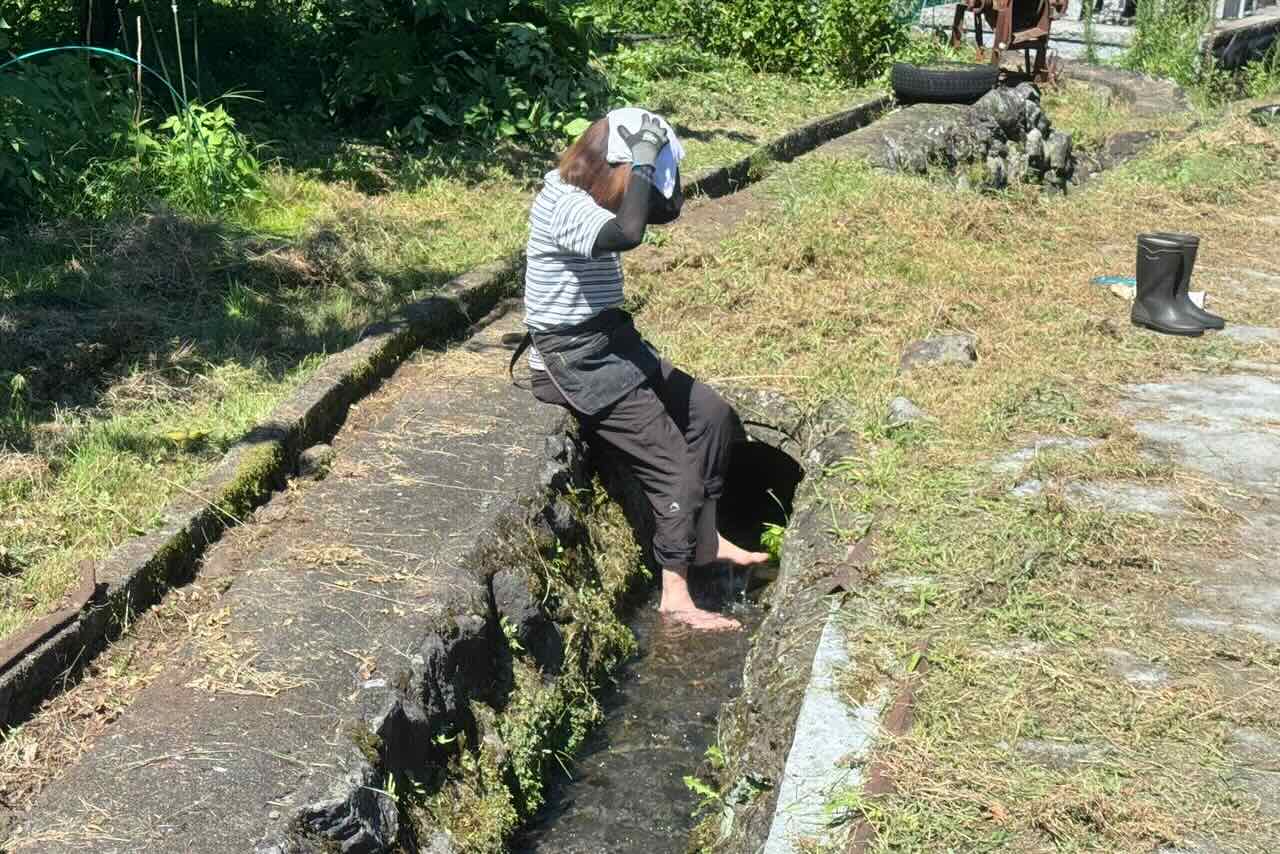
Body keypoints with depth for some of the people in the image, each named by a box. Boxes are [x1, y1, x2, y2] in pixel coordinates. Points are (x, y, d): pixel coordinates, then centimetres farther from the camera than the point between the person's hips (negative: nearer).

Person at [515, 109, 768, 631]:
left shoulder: (589, 192, 5)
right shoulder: (565, 206, -24)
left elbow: (666, 210, 16)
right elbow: (628, 234, -44)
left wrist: (660, 160, -2)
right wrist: (643, 158, -32)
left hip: (612, 344, 10)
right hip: (576, 362, -10)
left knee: (713, 416, 11)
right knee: (675, 467, -9)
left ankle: (702, 537, 23)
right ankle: (676, 596, -1)